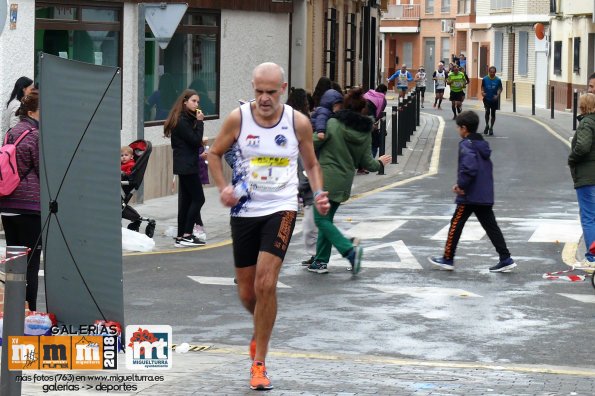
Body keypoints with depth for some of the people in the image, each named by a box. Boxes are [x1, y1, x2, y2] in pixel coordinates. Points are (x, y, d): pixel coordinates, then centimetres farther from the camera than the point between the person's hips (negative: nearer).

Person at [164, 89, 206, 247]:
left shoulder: (186, 119, 16)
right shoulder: (181, 121, -14)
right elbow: (195, 140, -17)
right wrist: (199, 122, -12)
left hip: (184, 166, 10)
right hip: (187, 165, -10)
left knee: (186, 201, 9)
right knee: (198, 198, -8)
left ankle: (181, 237, 10)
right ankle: (186, 235, -8)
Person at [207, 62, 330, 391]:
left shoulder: (298, 122, -4)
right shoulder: (238, 118, -5)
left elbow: (311, 164, 10)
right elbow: (214, 153, 9)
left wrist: (318, 194, -7)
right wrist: (222, 187, -8)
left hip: (281, 209, -2)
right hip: (244, 211, 2)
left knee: (266, 282, -17)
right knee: (246, 292, 9)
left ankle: (259, 362, -5)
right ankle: (261, 331, 45)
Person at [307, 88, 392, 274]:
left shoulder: (333, 124, -12)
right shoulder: (365, 132, 3)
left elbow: (312, 144, -8)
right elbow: (367, 163, 8)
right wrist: (380, 163, 29)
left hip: (327, 179, -6)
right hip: (344, 182, 6)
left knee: (322, 219, -2)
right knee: (327, 219, 16)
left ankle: (350, 249, -18)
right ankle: (320, 261, 16)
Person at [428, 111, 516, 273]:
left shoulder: (466, 145, -13)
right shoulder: (483, 144, 14)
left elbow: (469, 167, -28)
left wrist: (461, 185, -16)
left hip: (470, 196, -8)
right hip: (486, 196, 8)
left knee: (456, 225, 5)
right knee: (491, 226, 8)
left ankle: (447, 259, 13)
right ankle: (506, 259, 2)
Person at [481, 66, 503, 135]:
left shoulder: (498, 80, -6)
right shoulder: (485, 79, -4)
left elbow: (500, 88, 1)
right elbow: (482, 87, 8)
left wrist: (497, 95, -15)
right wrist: (482, 92, -12)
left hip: (494, 99, 1)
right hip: (487, 98, -1)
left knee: (493, 113, 7)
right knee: (487, 112, -14)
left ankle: (491, 128, 20)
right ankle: (487, 125, 9)